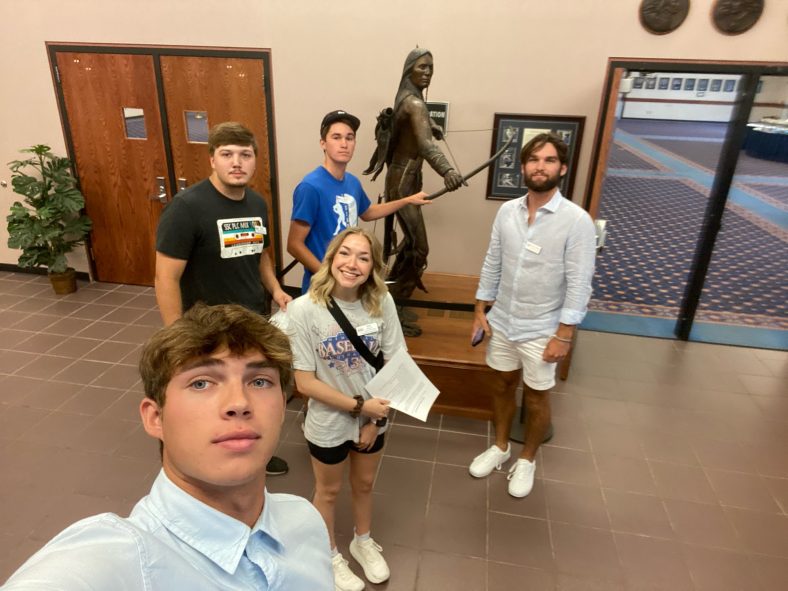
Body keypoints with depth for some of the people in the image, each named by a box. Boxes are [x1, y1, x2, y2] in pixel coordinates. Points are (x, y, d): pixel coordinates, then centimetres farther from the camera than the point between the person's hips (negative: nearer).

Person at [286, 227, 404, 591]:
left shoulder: (382, 301, -16)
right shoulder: (304, 310, -24)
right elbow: (305, 383, -20)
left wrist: (375, 419, -9)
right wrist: (360, 405, -21)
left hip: (374, 418, 3)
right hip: (329, 423, -3)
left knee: (364, 484, 26)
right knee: (329, 491, 22)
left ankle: (363, 542, 56)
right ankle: (331, 556, 50)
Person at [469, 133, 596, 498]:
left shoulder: (577, 220, -16)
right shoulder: (507, 211, -3)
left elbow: (579, 283, -15)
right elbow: (492, 265, 5)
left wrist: (563, 335, -16)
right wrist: (480, 310, 4)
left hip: (542, 329, -4)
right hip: (502, 321, 4)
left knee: (537, 398, 13)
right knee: (503, 385, 20)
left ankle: (527, 460, 36)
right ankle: (500, 447, 42)